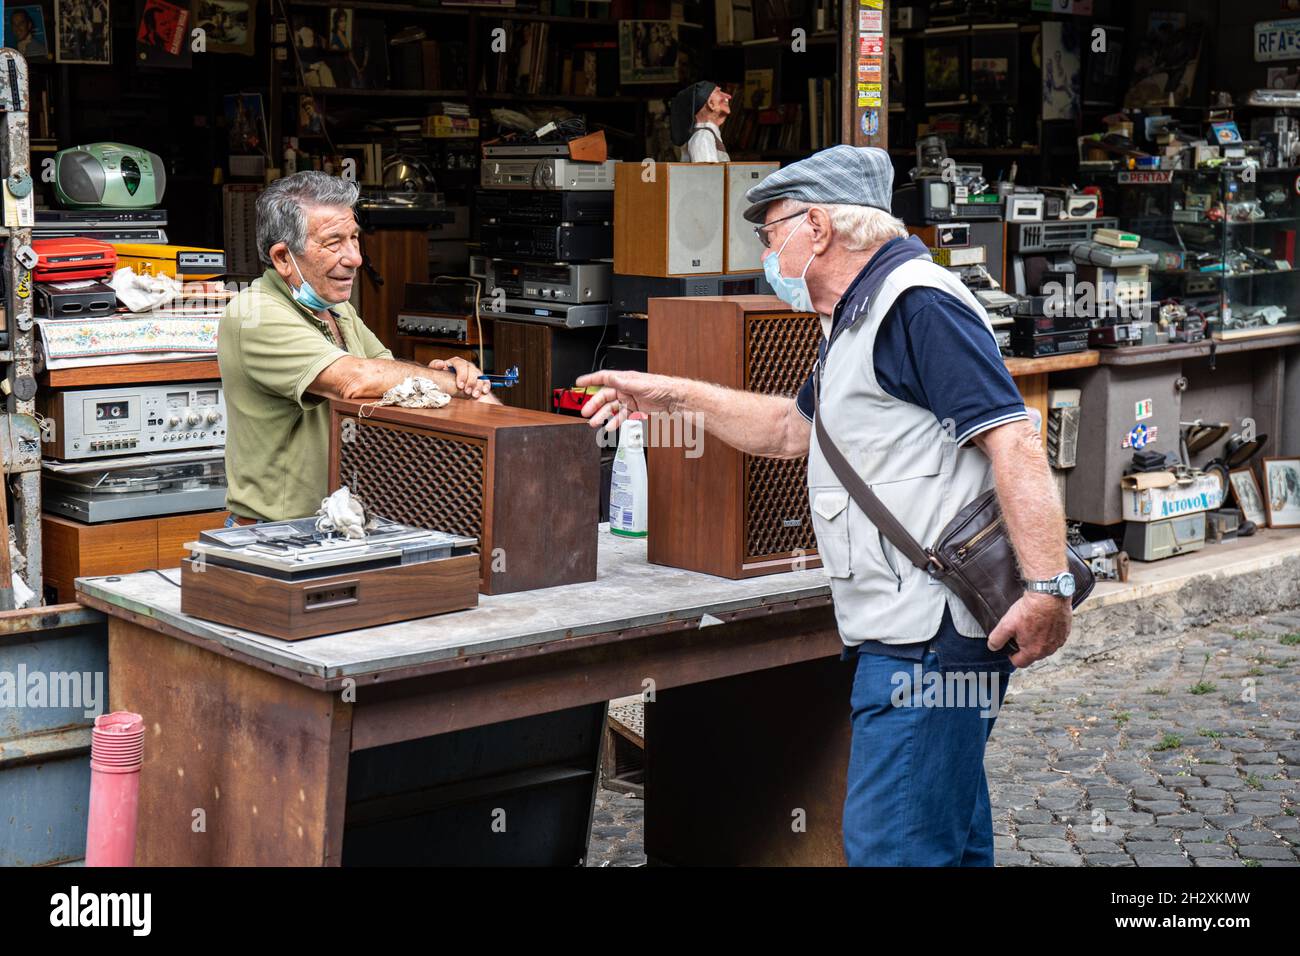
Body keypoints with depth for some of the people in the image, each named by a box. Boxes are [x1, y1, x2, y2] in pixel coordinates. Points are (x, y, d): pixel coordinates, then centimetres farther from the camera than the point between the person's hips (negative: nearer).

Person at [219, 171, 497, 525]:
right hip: (280, 534, -8)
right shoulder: (255, 316, -16)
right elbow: (357, 378, -27)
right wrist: (463, 386, -16)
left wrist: (443, 373, -12)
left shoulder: (338, 309, 16)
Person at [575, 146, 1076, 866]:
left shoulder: (917, 304, -13)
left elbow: (1011, 440, -22)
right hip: (900, 636, 11)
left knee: (889, 846, -11)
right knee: (948, 838, 16)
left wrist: (1048, 587, -29)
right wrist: (672, 396, 28)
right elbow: (793, 429, 33)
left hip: (929, 636, -11)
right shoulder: (859, 319, 22)